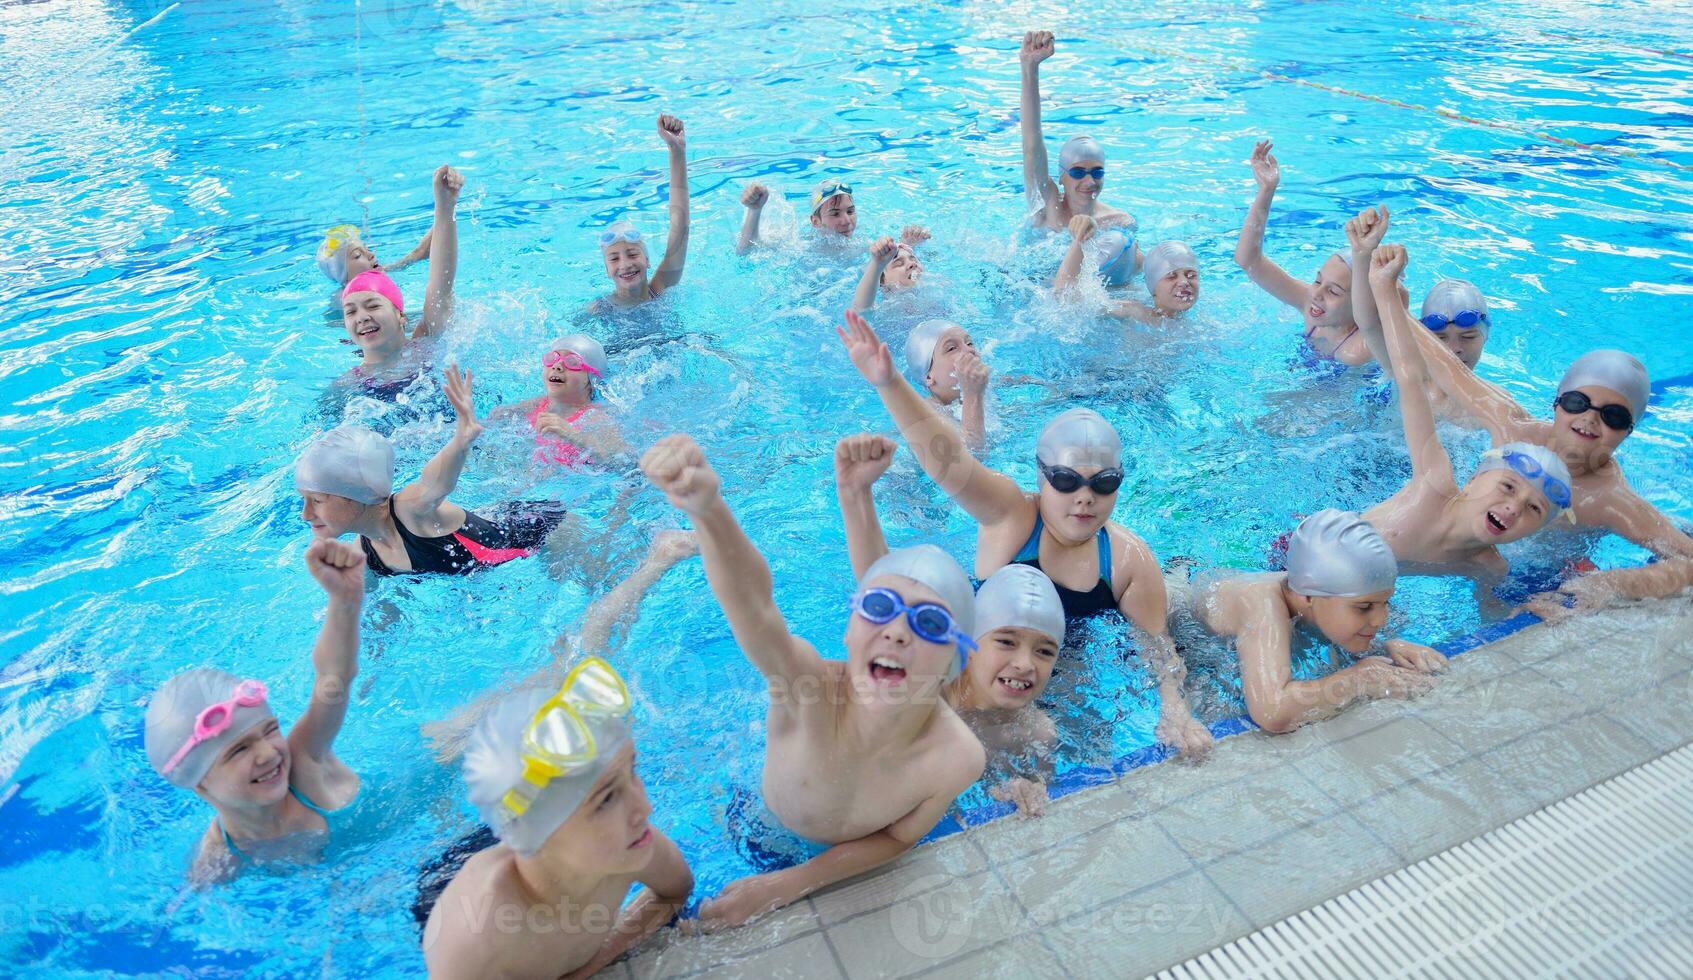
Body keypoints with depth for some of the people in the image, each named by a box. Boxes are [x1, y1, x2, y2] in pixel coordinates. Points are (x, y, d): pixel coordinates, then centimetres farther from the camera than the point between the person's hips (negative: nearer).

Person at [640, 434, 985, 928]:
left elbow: (896, 839, -16)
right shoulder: (807, 685, -42)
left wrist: (786, 886, -21)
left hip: (860, 864, 1)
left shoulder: (959, 759, -35)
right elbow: (752, 606, -64)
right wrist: (708, 510, -82)